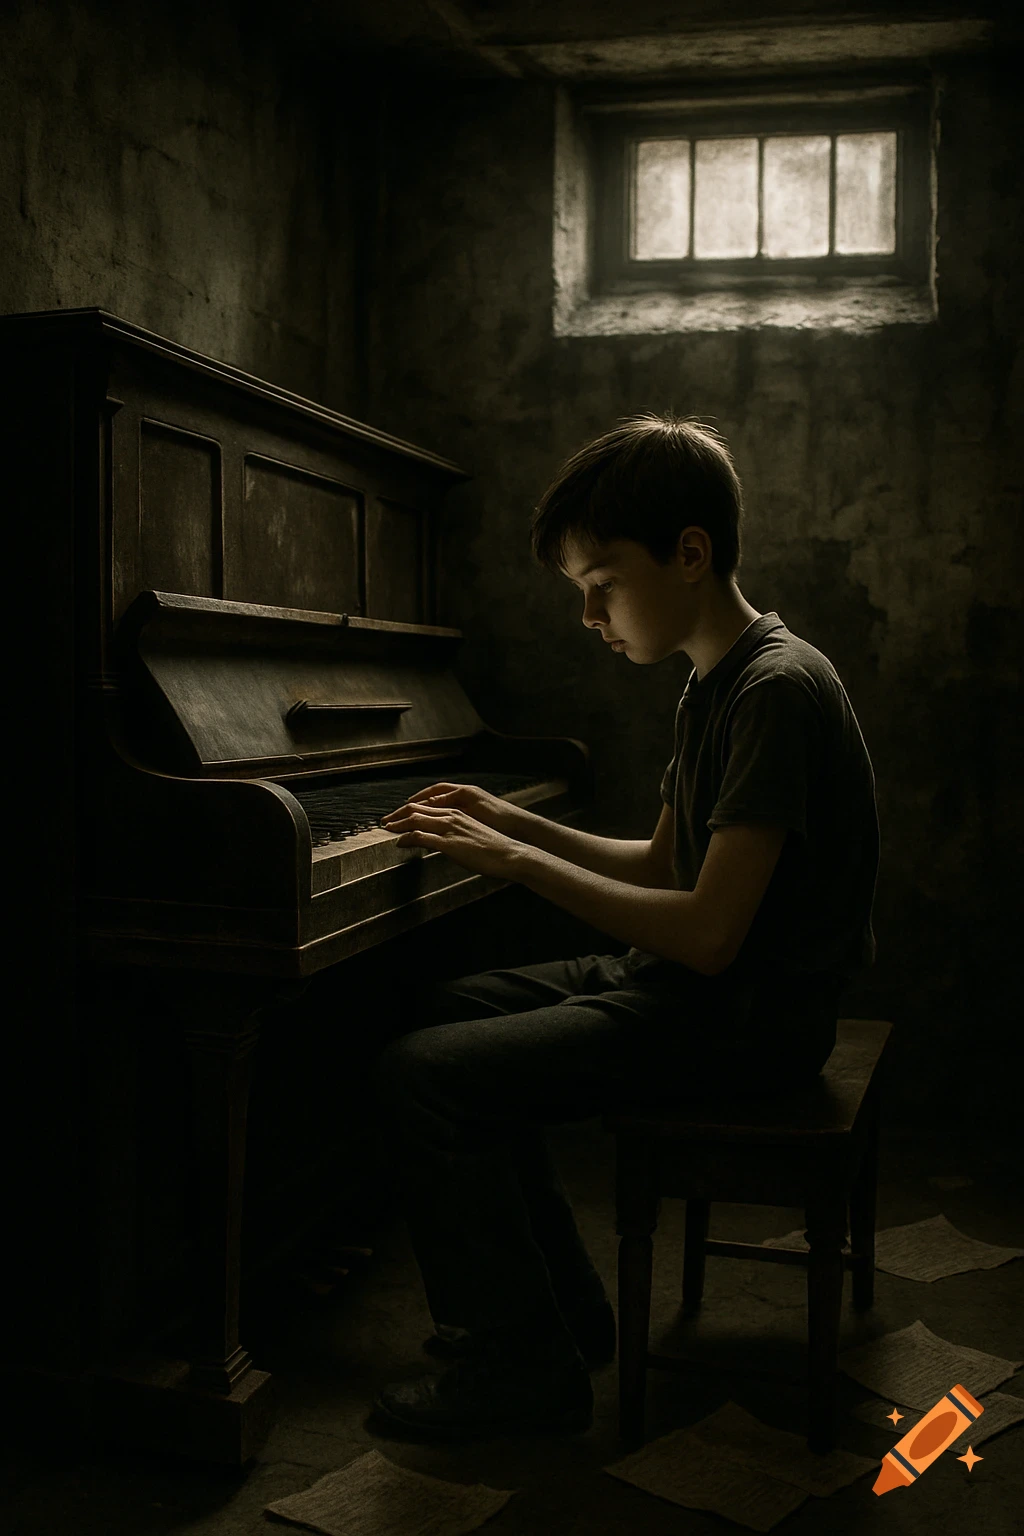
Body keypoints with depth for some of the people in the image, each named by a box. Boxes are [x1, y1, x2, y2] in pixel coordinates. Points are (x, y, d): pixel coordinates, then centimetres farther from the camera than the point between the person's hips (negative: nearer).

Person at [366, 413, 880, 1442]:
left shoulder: (778, 690, -21)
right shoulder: (716, 682, 11)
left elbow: (708, 933, -27)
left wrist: (516, 862, -21)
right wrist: (514, 824, 9)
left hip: (744, 1018, -11)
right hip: (688, 981, 11)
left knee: (419, 1080, -18)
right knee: (454, 1014, 20)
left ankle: (525, 1368, -1)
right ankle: (562, 1307, 23)